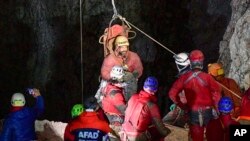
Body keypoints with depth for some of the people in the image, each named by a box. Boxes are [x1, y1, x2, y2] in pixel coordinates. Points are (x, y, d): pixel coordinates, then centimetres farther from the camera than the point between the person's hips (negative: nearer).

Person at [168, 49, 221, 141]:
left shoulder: (184, 77, -6)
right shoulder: (207, 77, -13)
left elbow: (172, 93, -6)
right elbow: (217, 93, -16)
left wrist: (183, 106, 3)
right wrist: (217, 108, -3)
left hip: (193, 112, 2)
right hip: (207, 112, -2)